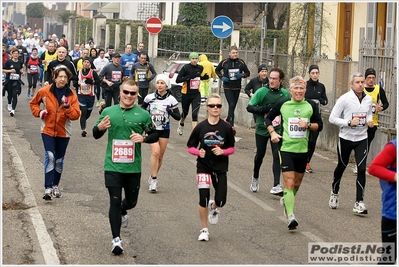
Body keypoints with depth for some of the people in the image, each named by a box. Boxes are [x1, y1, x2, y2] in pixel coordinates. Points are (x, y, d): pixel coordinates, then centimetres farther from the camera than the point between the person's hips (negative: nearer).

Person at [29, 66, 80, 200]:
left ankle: (55, 186, 33)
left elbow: (76, 115, -11)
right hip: (48, 130, -2)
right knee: (50, 157, -18)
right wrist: (38, 112, -9)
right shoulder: (45, 91, -8)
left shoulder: (71, 94, -6)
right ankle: (48, 189, -19)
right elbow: (33, 103, 10)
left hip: (63, 132, 2)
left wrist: (68, 107, -28)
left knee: (59, 160, 14)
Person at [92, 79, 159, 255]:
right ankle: (116, 239, 0)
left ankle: (122, 212, 51)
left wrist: (143, 138, -15)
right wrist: (100, 127, -14)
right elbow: (96, 135, 10)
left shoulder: (143, 115, 1)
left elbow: (155, 135, 6)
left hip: (133, 168, 1)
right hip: (112, 167, -1)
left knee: (131, 201, 15)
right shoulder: (108, 112, 3)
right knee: (115, 201, -6)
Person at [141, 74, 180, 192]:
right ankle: (154, 179, -12)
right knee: (156, 152, -20)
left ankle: (153, 177, 28)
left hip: (164, 130, 1)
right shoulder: (150, 97, -4)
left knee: (160, 156, 8)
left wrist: (171, 112, -22)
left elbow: (178, 117, -4)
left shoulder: (171, 99, -5)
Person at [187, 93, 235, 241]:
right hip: (203, 167, -1)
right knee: (204, 199, -6)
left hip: (220, 169, 1)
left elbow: (232, 148, 4)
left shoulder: (226, 127, -4)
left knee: (221, 200, -3)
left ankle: (214, 208, 37)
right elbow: (190, 147, 2)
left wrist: (222, 151, -16)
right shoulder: (200, 127, -6)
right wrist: (198, 152, -18)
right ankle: (204, 229, 14)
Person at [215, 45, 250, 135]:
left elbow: (248, 73, 7)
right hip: (227, 88, -3)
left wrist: (242, 75, -14)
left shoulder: (241, 62, -1)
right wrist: (222, 77, -4)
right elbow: (217, 70, 13)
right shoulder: (224, 62, -4)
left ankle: (227, 120, 38)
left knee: (233, 106, 13)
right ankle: (231, 125, -16)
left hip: (237, 88, 3)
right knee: (231, 105, -15)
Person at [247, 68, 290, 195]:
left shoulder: (285, 94, 2)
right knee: (260, 155, 9)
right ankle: (255, 178, 36)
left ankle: (276, 185, -12)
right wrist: (265, 108, -21)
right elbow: (249, 107, -8)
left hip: (278, 130, 1)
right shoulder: (261, 92, -8)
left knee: (277, 156, -10)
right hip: (262, 129, -1)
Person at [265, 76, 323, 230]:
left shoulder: (311, 106, 2)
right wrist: (272, 132, -2)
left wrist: (308, 125, -13)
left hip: (303, 150, 3)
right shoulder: (282, 105, 1)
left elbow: (320, 125, 6)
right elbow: (268, 118, 14)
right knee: (289, 183, -12)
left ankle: (286, 201, 46)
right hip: (286, 149, -2)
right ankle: (291, 216, -16)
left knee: (297, 183, 16)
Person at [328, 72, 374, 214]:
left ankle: (359, 203, -9)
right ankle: (334, 193, 40)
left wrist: (369, 121, -2)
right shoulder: (344, 99, -12)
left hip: (362, 139, 2)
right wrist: (349, 122, -22)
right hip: (345, 138, -2)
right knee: (341, 167, 15)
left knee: (362, 169, -11)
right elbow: (332, 118, -11)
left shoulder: (368, 99, 2)